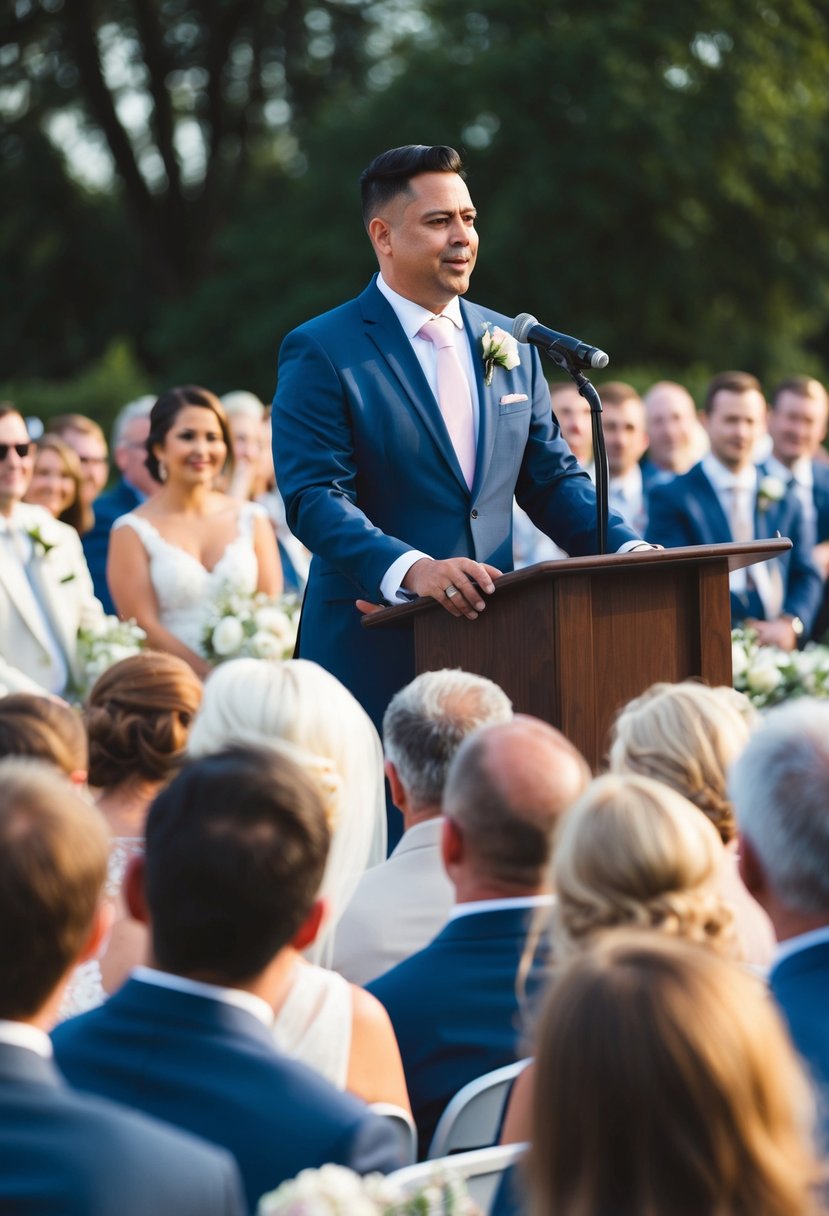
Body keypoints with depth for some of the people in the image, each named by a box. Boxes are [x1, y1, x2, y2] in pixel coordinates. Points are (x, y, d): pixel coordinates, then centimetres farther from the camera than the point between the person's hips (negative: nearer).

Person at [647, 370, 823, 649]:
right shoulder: (671, 498, 4)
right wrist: (737, 632, -14)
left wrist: (791, 623, -5)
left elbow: (805, 576, 16)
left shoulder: (784, 499, 17)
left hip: (778, 649, 3)